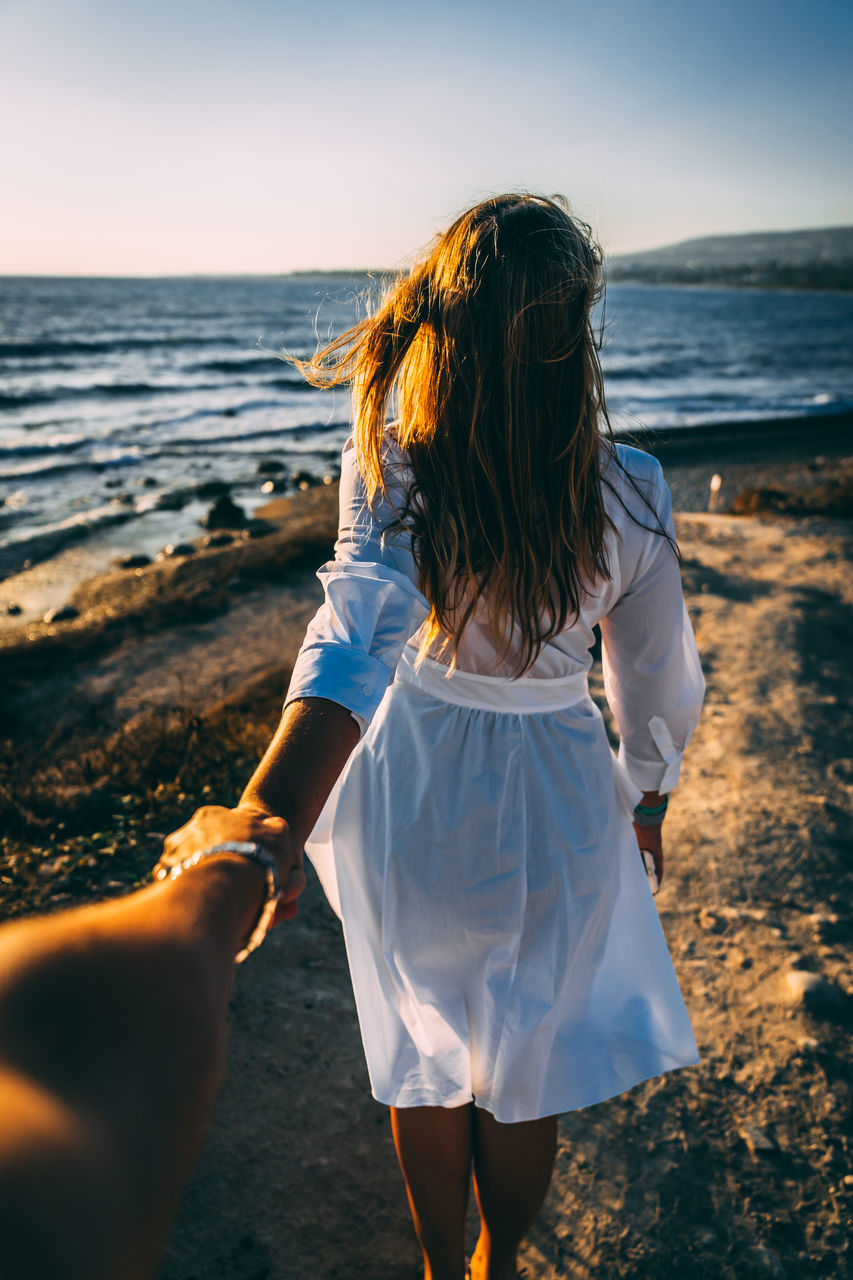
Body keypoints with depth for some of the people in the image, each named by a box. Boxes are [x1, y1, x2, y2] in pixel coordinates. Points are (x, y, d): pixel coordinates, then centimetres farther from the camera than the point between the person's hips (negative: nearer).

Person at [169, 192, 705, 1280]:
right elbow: (657, 682, -7)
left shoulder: (390, 470, -21)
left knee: (423, 1062, 27)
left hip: (407, 787, 1)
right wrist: (646, 795, 12)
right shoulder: (627, 496, -19)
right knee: (522, 1072, 26)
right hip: (551, 804, -1)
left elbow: (358, 631, -39)